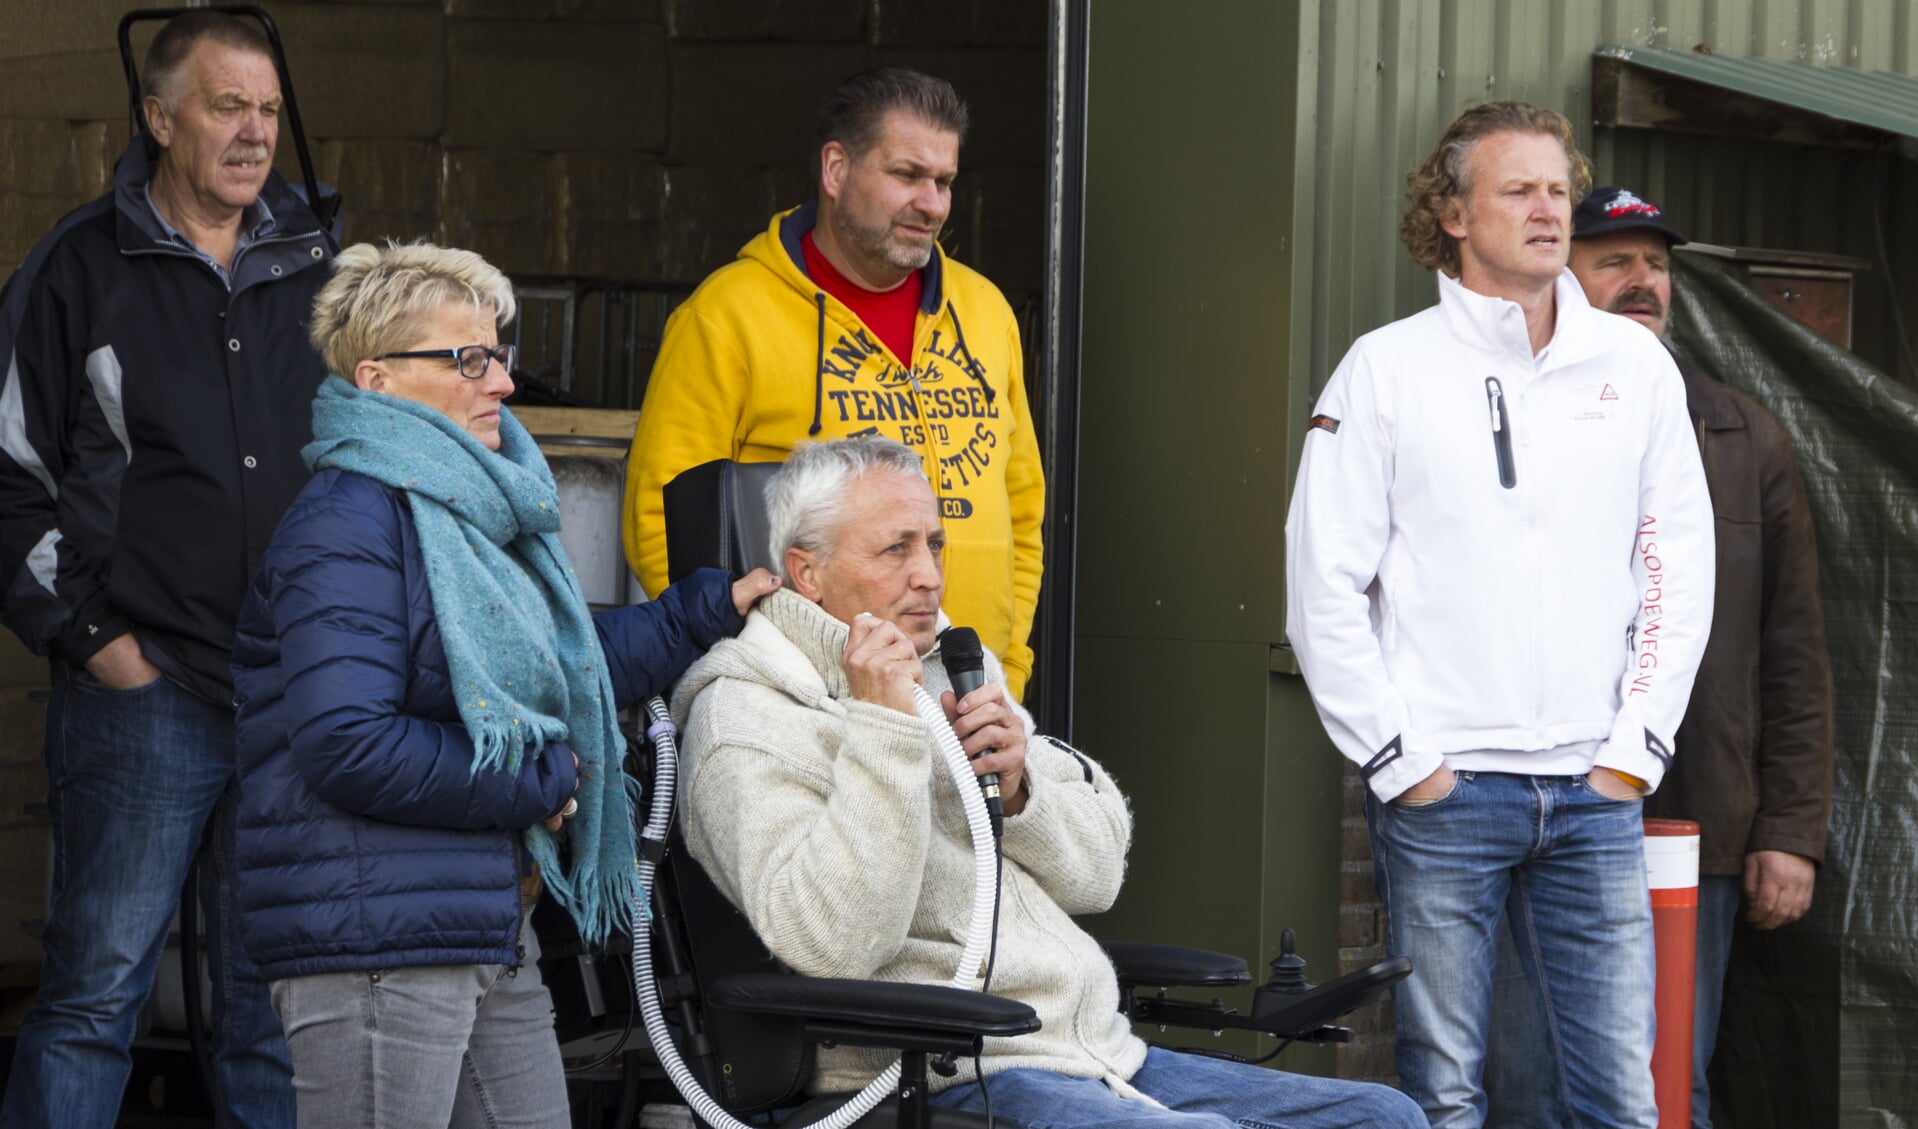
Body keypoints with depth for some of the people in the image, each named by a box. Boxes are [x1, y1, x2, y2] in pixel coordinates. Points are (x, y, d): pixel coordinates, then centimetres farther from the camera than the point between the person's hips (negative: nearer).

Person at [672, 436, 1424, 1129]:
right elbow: (830, 945, -20)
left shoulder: (952, 668, 20)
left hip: (1101, 1054, 8)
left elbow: (1099, 870, 17)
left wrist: (1018, 787, -3)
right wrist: (883, 732, -20)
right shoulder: (747, 719, -4)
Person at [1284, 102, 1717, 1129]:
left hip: (1594, 794, 2)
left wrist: (1635, 749, 3)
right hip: (1439, 790, -2)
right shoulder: (1388, 369, 1)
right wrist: (1399, 760, -6)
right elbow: (1323, 587, -1)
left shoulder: (1633, 365, 10)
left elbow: (1678, 572, 11)